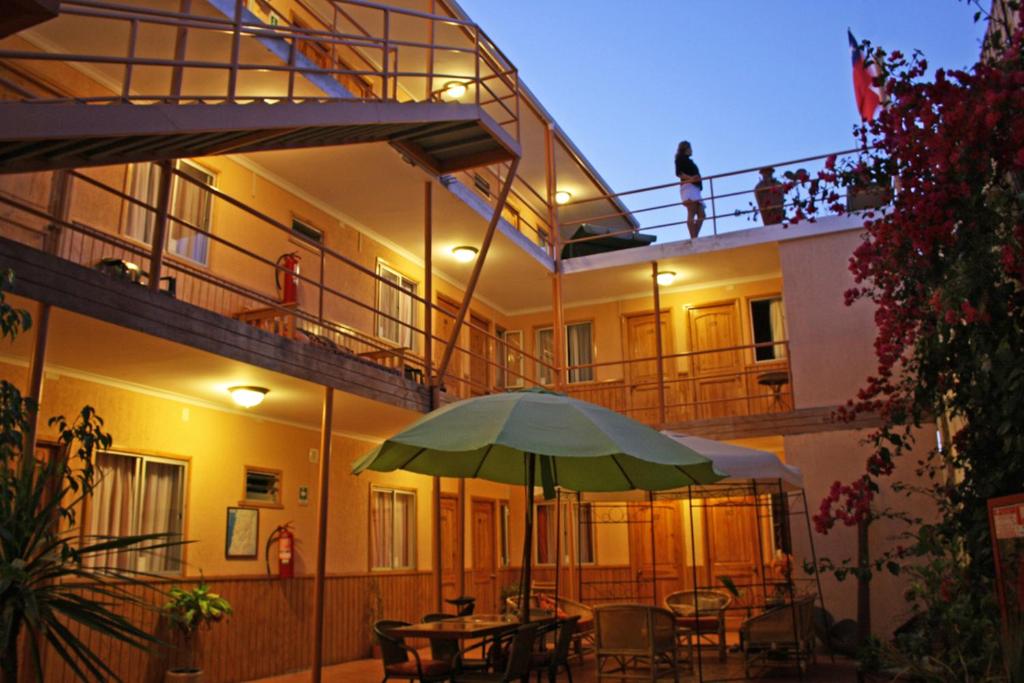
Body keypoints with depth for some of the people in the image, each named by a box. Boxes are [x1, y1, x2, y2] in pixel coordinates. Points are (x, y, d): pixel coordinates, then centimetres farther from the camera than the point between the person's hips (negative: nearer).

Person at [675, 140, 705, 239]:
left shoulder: (689, 161, 33)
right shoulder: (681, 158, 10)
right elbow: (678, 173, -6)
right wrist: (690, 178, -20)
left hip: (695, 187, 9)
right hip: (688, 186, -9)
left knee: (701, 215, -4)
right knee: (692, 214, -20)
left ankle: (695, 238, -12)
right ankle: (693, 238, -30)